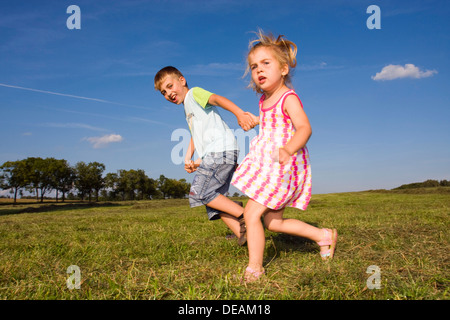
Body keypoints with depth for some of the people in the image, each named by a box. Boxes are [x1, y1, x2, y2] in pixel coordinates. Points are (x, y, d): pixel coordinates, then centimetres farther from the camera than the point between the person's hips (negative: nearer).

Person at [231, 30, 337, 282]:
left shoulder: (288, 98, -14)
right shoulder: (265, 100, 12)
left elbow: (304, 128, -28)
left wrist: (287, 150, -45)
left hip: (283, 166, -9)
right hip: (266, 165, 9)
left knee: (251, 214, -10)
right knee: (273, 222, 12)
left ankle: (254, 268, 3)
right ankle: (324, 236, 24)